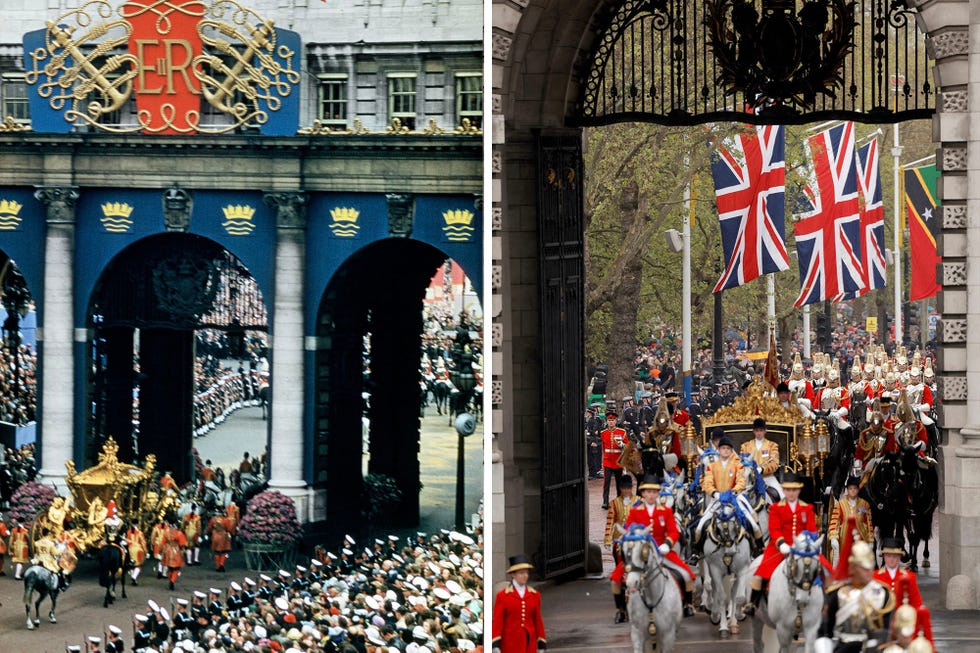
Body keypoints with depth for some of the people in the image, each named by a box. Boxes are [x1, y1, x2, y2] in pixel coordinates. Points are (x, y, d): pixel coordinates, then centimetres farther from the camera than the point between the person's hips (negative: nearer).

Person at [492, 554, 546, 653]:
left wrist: (542, 645, 6)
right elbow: (497, 621, -6)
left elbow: (538, 621, 10)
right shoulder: (502, 596, -2)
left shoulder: (534, 595, 8)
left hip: (529, 644, 3)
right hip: (510, 644, -3)